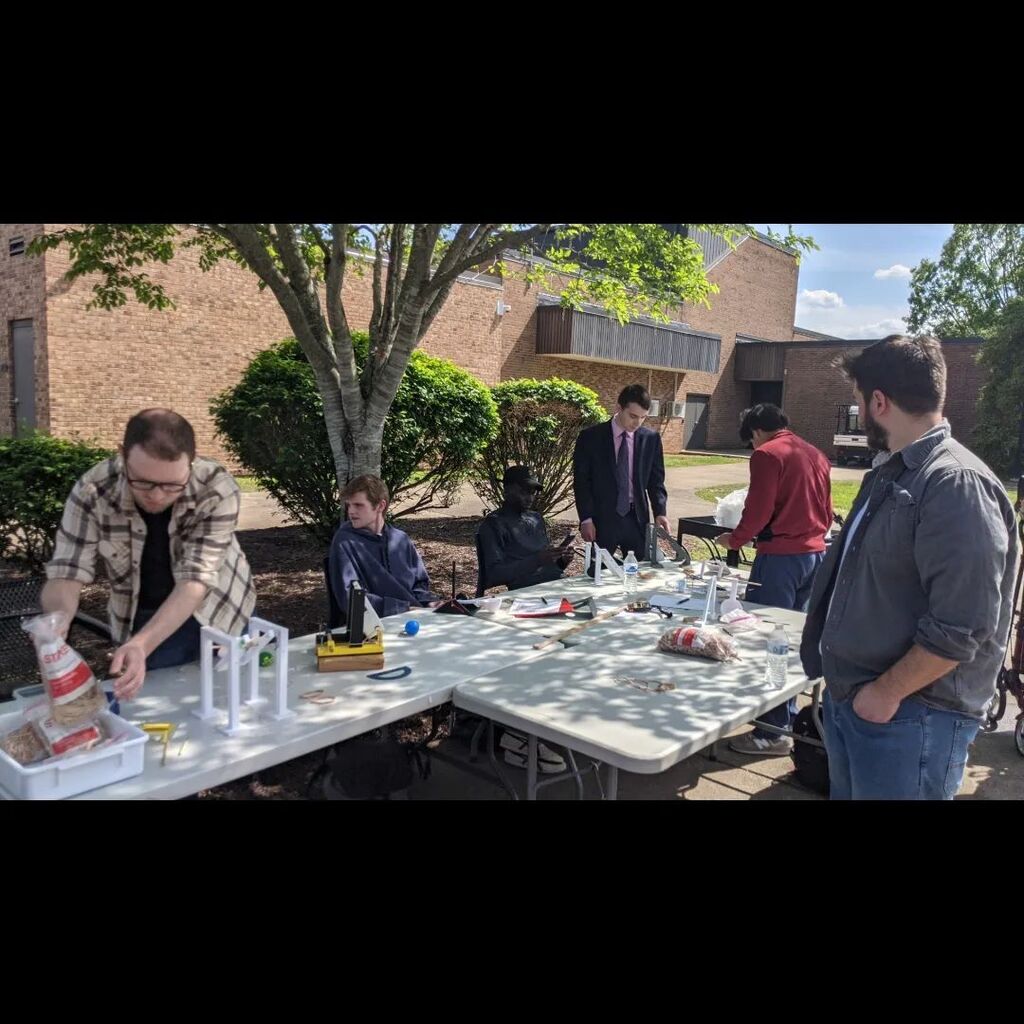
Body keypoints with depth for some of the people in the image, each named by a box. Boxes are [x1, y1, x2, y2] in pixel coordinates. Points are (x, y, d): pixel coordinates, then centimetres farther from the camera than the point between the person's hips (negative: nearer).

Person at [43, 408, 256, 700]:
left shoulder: (217, 489, -31)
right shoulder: (92, 491, -26)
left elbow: (196, 581, -34)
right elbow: (66, 575, -23)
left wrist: (141, 644, -49)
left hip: (216, 612, 0)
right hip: (142, 618, 1)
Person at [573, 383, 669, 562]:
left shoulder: (651, 439, 4)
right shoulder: (590, 437, -4)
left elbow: (656, 480, 8)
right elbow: (581, 480, -3)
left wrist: (660, 512, -7)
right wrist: (586, 518, -9)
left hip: (637, 518, 2)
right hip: (602, 518, -2)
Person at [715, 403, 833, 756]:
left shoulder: (767, 455, -9)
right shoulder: (816, 455, 13)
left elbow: (758, 511, -14)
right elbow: (826, 513, 16)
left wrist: (735, 539, 1)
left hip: (780, 556, -8)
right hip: (815, 553, 8)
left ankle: (772, 731, 5)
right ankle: (786, 717, 26)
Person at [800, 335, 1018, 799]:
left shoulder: (958, 485, -20)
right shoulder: (890, 477, 11)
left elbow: (962, 629, -25)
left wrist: (886, 694, -17)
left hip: (908, 720, -9)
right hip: (850, 701, 9)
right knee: (847, 790, 21)